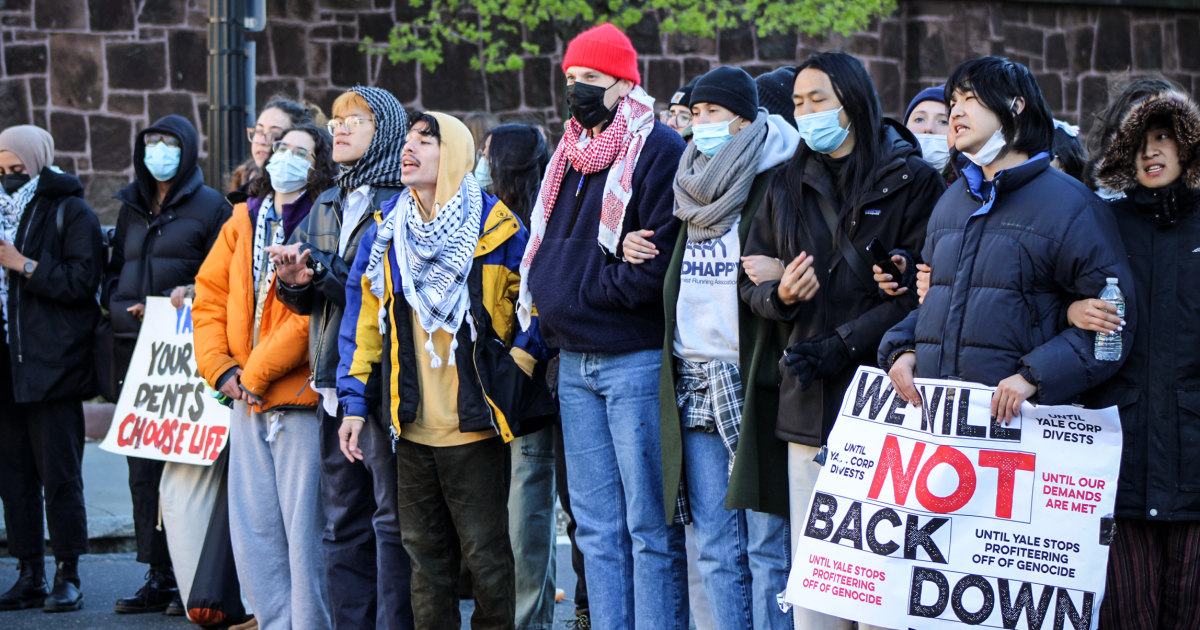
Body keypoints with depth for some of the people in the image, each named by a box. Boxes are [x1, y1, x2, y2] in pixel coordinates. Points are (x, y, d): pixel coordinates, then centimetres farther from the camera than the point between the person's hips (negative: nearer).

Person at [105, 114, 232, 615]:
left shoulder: (211, 208, 2)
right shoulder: (132, 207, 19)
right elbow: (113, 273, 21)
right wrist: (125, 307, 2)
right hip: (134, 351, 6)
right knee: (142, 466, 3)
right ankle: (158, 576, 8)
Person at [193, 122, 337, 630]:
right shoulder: (243, 221, 15)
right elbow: (210, 296, 14)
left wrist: (257, 373, -12)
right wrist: (220, 368, 1)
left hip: (300, 396, -7)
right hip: (246, 399, 7)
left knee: (304, 526, -5)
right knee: (252, 527, 8)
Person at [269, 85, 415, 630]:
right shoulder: (325, 207, 19)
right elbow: (306, 300, 17)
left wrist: (321, 266, -17)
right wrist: (294, 282, -5)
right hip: (334, 383, 8)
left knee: (392, 519, -7)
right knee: (343, 522, 11)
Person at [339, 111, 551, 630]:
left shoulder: (495, 229, -3)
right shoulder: (385, 233, 8)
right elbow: (362, 320, 12)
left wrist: (515, 369, -6)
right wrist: (355, 401, 6)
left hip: (475, 421, -4)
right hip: (413, 422, 4)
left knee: (485, 551, 0)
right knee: (425, 549, 10)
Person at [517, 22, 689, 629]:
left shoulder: (658, 150, -8)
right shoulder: (568, 156, 17)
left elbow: (663, 260, -17)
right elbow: (545, 248, 24)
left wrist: (586, 289, -11)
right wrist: (548, 317, 7)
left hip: (635, 358, -8)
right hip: (574, 362, 8)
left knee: (650, 526, -4)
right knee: (596, 525, 11)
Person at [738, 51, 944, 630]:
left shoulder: (911, 180, 0)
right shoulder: (787, 185, 16)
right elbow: (751, 281, 18)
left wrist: (843, 343, -14)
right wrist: (780, 295, -5)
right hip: (808, 405, 4)